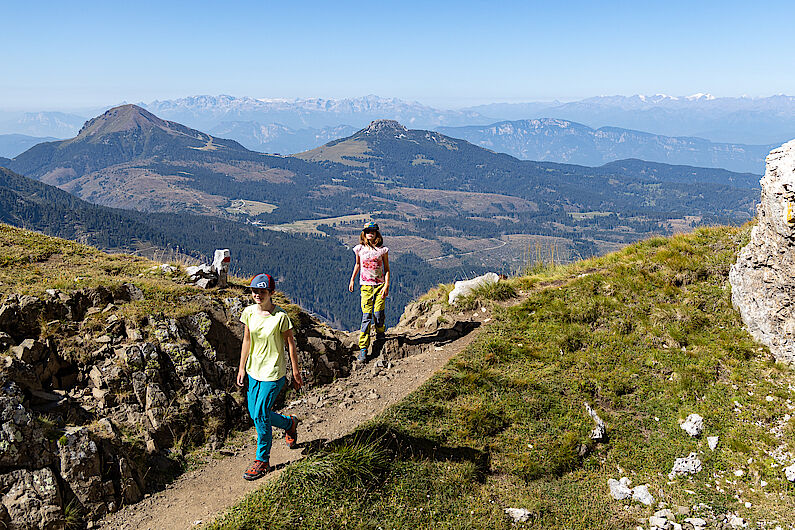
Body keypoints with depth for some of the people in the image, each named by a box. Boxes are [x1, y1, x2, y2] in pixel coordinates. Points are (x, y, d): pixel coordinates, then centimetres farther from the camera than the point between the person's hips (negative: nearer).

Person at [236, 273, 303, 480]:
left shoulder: (280, 316, -17)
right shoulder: (249, 312, -1)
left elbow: (291, 345, -9)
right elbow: (246, 340, 9)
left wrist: (296, 373, -6)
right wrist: (242, 368, 10)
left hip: (274, 372, -6)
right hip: (254, 370, 6)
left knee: (260, 415, -8)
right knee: (254, 413, 12)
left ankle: (262, 461, 11)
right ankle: (289, 423, 39)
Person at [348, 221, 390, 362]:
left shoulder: (382, 250, -1)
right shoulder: (359, 249, 3)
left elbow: (387, 269, 2)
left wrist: (386, 285, -8)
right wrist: (352, 280, 22)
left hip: (380, 285, 0)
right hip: (366, 285, 0)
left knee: (378, 313, -5)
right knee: (366, 316, -7)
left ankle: (380, 334, 30)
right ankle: (363, 349, -5)